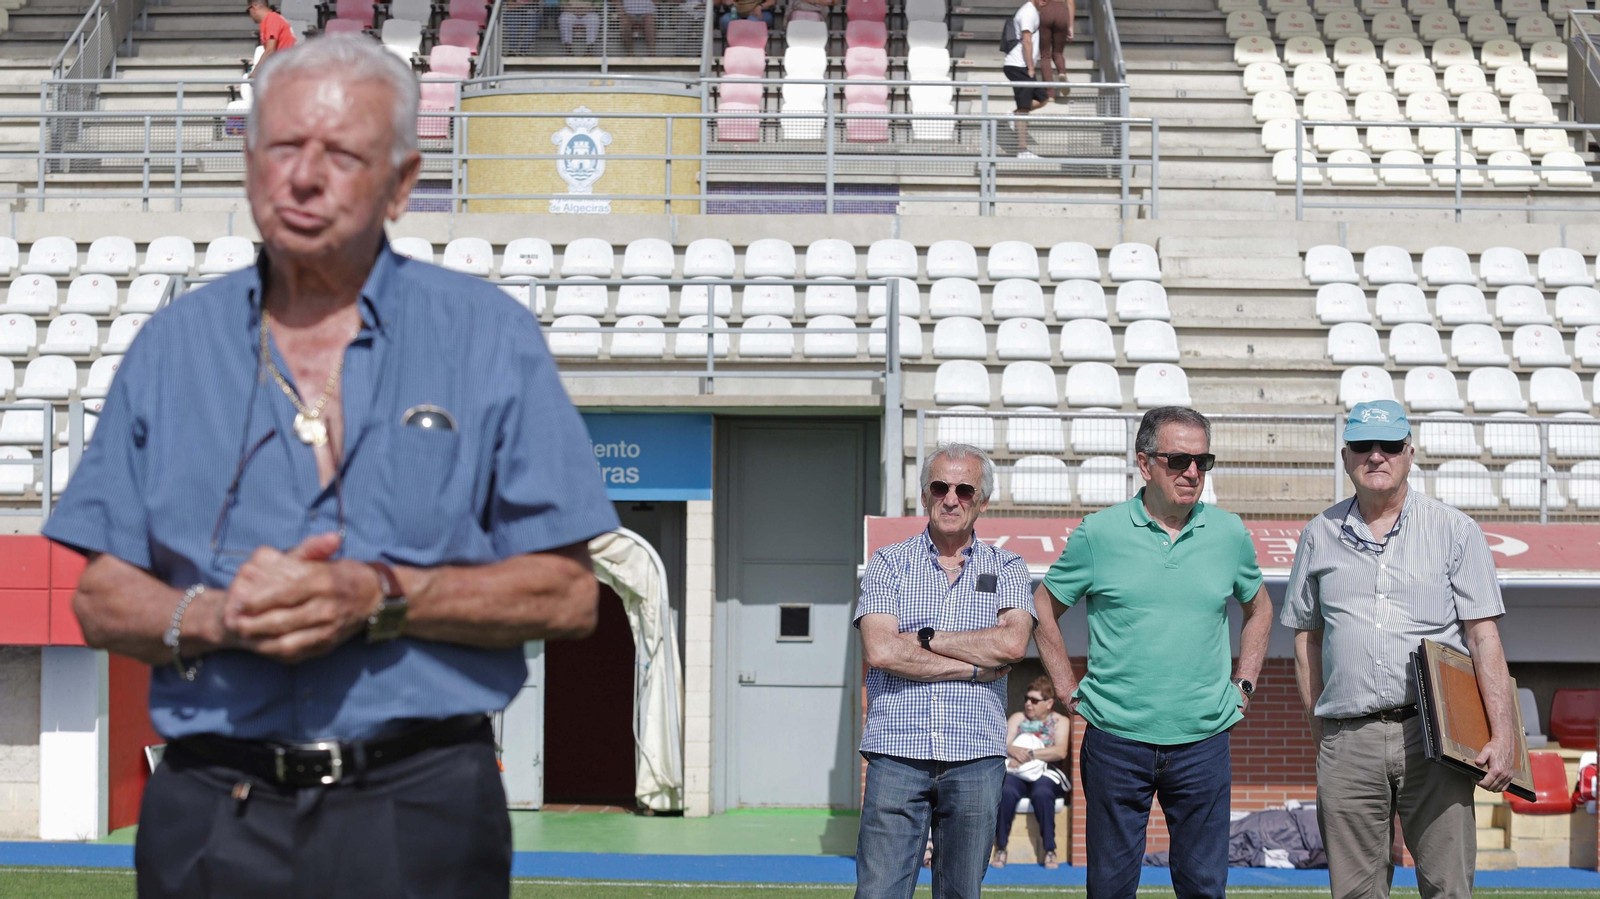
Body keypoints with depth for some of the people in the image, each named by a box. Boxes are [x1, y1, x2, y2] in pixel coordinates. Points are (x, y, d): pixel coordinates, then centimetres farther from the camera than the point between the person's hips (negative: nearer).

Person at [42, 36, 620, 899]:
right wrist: (214, 617, -11)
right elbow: (101, 599, 9)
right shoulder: (172, 347, 11)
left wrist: (378, 598, -13)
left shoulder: (489, 339, 4)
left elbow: (567, 594, -1)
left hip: (420, 810, -2)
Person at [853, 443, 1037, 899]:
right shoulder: (889, 563, 8)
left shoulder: (1006, 568, 11)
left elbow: (1012, 643, -9)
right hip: (896, 754, -1)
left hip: (975, 759, 1)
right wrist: (975, 666, -7)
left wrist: (923, 637, -5)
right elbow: (879, 650, -8)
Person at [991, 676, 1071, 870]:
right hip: (1017, 774, 2)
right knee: (1006, 791, -34)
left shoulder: (1060, 722, 12)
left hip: (1046, 775, -2)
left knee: (1042, 793, -37)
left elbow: (1060, 752, -6)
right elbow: (1003, 744, 5)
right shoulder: (1017, 718, 21)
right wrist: (1014, 750, -18)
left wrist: (1029, 754, -13)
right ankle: (1001, 848, -27)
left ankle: (1050, 850, -30)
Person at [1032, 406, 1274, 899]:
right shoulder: (1099, 534, -2)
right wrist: (1070, 691, 4)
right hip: (1116, 741, -1)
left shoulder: (1230, 534, 5)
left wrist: (1244, 685, 13)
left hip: (1203, 741, 2)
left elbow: (1258, 607, 23)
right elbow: (1043, 607, 10)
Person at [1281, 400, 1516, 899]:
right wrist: (1318, 725, 12)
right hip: (1347, 741, 2)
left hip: (1432, 732, -2)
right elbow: (1307, 635, 20)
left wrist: (1503, 736, -7)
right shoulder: (1320, 535, 14)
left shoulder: (1455, 530, 6)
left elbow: (1484, 637, 1)